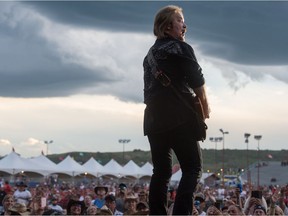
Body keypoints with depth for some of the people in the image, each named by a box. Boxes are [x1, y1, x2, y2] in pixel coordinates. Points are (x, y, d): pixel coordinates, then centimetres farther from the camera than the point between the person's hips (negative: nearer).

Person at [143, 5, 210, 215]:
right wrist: (205, 107, 10)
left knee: (161, 171, 9)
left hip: (154, 117, 7)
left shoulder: (150, 53, 19)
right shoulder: (181, 48, -3)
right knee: (193, 168, -4)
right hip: (179, 117, -7)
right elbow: (197, 81, -4)